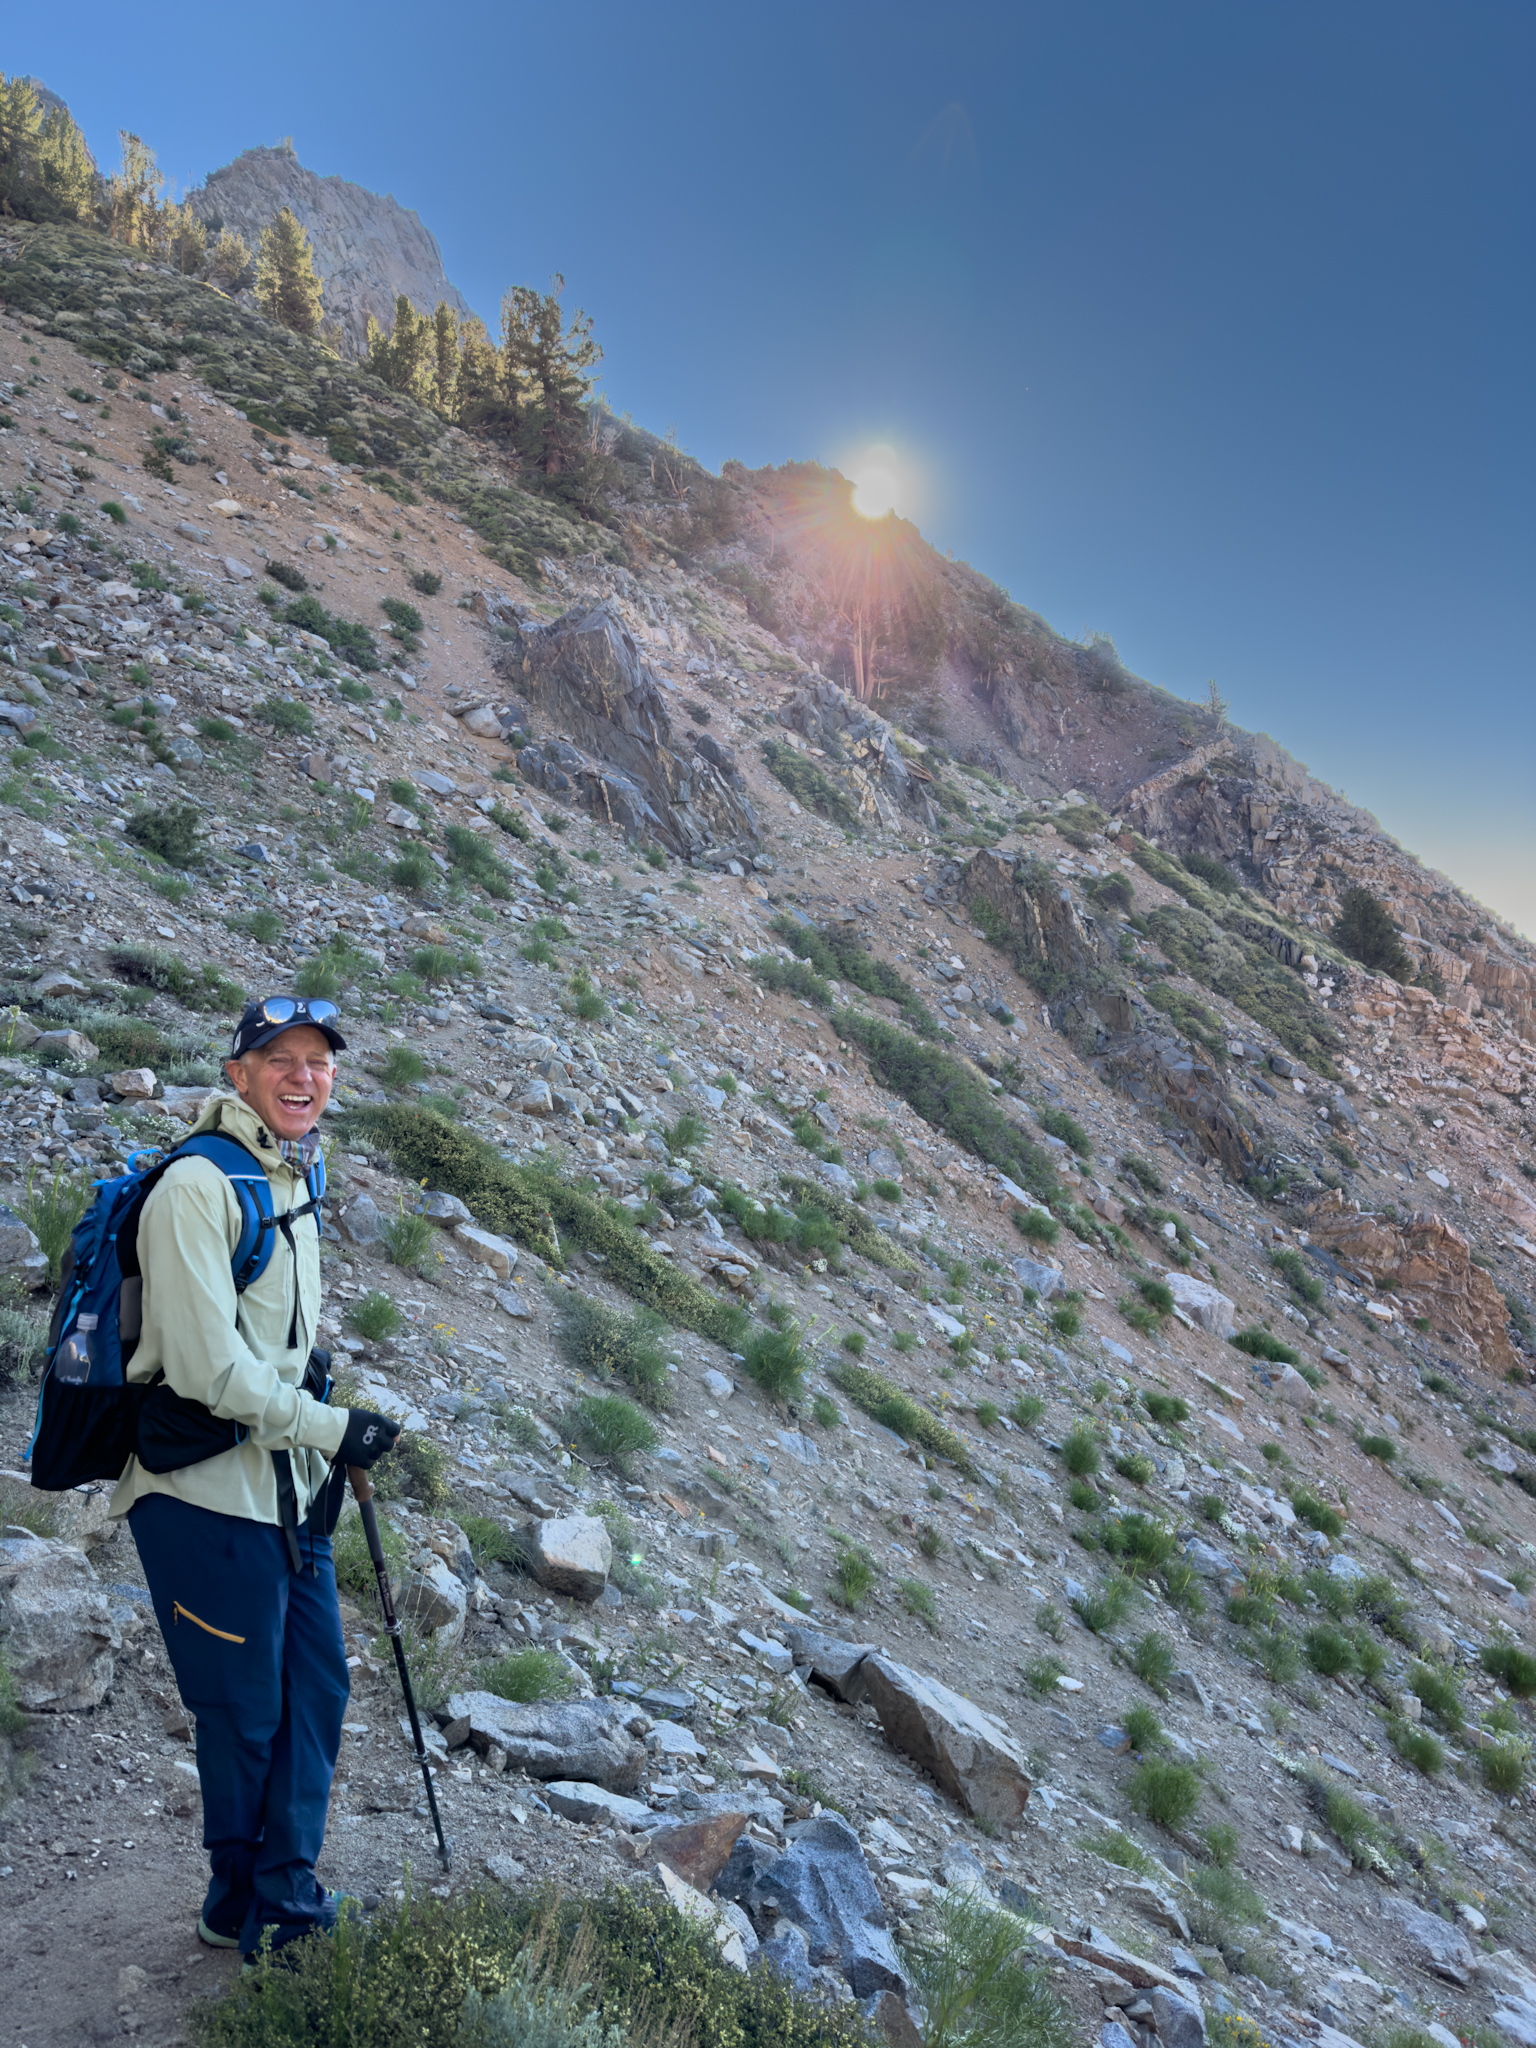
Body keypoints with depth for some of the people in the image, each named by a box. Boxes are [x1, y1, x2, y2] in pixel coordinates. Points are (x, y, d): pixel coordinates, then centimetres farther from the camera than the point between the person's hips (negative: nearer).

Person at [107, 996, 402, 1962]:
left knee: (318, 1685, 15)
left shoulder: (297, 1182, 11)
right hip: (208, 1492, -9)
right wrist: (331, 1429, -16)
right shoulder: (198, 1185, -18)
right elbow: (207, 1364, -22)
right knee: (246, 1710, 6)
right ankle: (241, 1907, 28)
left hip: (291, 1485, 9)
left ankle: (286, 1888, 33)